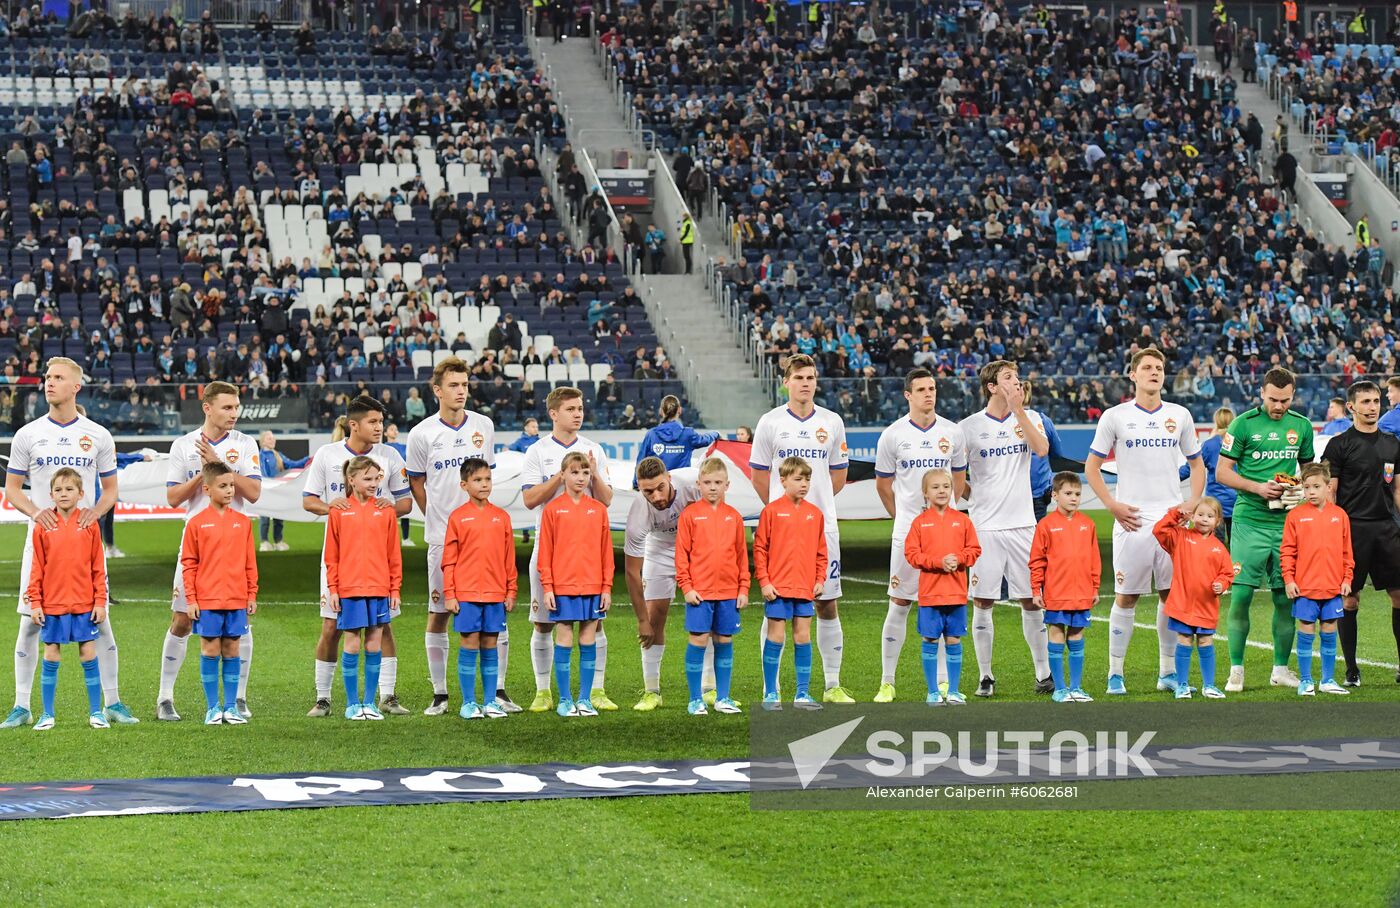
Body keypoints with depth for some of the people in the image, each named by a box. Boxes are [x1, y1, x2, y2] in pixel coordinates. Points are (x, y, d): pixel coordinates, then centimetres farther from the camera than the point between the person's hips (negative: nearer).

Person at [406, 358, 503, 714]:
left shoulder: (483, 426, 6)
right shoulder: (422, 434, -3)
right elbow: (417, 484, 8)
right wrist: (440, 520, 7)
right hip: (442, 538, -2)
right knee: (439, 613, 1)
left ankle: (498, 690, 8)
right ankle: (439, 694, 9)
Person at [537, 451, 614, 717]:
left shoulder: (598, 509, 5)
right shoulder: (553, 509, -1)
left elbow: (606, 551, 7)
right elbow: (545, 551, -1)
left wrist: (607, 587, 3)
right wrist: (547, 588, -6)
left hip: (593, 587, 2)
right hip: (562, 586, -2)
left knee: (588, 642, 5)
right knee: (564, 642, 1)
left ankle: (585, 699, 11)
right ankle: (564, 700, 8)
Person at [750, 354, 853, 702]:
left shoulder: (832, 422, 7)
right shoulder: (770, 422, 1)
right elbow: (759, 475, 7)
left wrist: (815, 503, 11)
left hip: (823, 526, 2)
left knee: (827, 605, 5)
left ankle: (833, 685, 13)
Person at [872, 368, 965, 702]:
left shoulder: (952, 432, 4)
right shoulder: (892, 435, -1)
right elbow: (883, 484, 10)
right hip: (906, 533, -2)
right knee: (899, 605, 0)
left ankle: (943, 682, 11)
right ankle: (887, 683, 6)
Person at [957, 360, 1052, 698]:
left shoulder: (1029, 418, 7)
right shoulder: (969, 426, 0)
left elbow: (1042, 449, -13)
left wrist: (1018, 410, -15)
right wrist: (976, 496, -7)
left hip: (1022, 524, 2)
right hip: (984, 527, -2)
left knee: (1032, 600, 4)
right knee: (983, 602, 0)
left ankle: (1044, 673, 13)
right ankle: (985, 676, 10)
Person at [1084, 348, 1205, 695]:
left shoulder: (1180, 416, 9)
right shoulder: (1115, 416, 1)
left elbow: (1196, 464, 18)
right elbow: (1091, 467, 5)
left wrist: (1193, 503, 3)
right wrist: (1113, 506, -6)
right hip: (1132, 520, -3)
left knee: (1172, 595, 5)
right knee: (1126, 597, -1)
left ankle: (1168, 671, 14)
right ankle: (1116, 673, 6)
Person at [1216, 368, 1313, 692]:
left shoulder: (1302, 426, 10)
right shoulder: (1244, 424, -2)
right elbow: (1222, 471, -1)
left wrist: (1302, 487, -1)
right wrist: (1258, 487, -14)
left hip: (1287, 522, 3)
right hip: (1250, 522, -3)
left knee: (1285, 598, 5)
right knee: (1240, 594, -6)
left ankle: (1281, 669, 16)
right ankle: (1236, 670, 3)